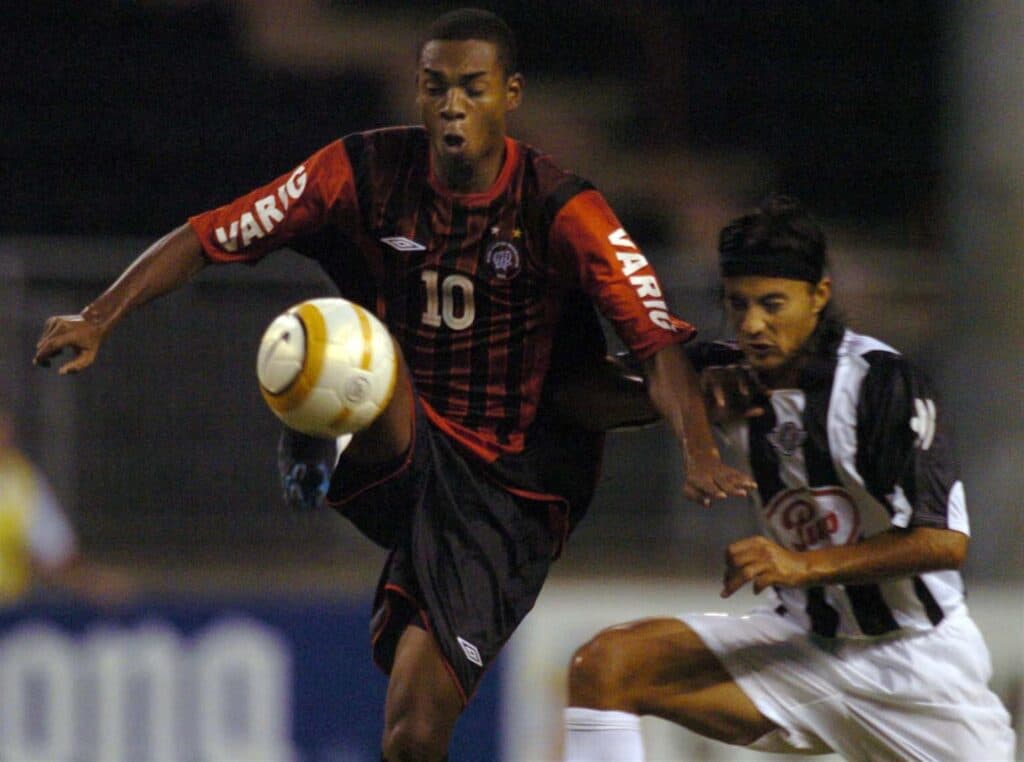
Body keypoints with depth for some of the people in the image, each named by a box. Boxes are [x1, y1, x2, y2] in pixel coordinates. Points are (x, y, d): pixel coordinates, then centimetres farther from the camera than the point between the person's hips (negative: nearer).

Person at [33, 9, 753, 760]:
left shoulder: (563, 210, -11)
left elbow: (657, 341, -20)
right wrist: (98, 319, -15)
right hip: (397, 456, 2)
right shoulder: (366, 171, -5)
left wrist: (701, 456, -37)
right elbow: (206, 238, -2)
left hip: (504, 492, -2)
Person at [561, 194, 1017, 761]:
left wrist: (805, 565, -27)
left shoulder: (881, 381, -18)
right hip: (801, 644, 4)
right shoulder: (728, 376, -2)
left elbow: (945, 541, -21)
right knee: (602, 666, -15)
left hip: (919, 660, -4)